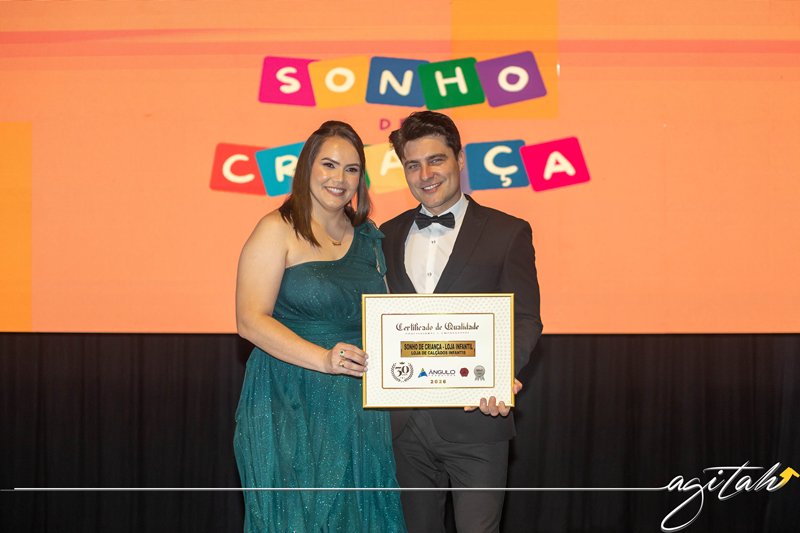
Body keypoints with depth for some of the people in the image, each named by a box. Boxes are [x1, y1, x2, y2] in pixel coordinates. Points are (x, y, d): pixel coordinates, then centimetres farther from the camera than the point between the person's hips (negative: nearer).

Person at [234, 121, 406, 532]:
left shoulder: (367, 237, 12)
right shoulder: (277, 230, -6)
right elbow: (251, 321, -14)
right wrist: (325, 359, -25)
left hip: (359, 406, 5)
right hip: (291, 406, -5)